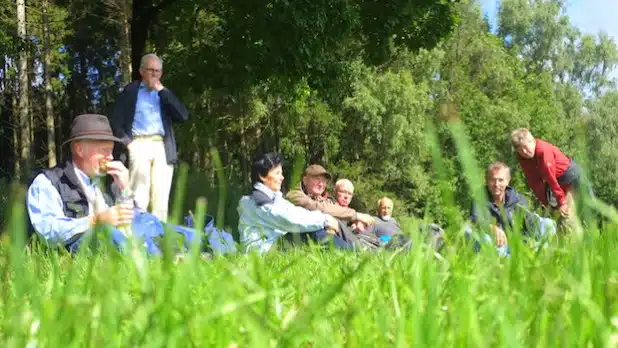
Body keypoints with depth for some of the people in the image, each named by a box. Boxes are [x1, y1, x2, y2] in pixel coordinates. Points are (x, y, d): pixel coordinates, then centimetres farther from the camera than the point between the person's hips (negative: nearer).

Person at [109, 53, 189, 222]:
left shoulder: (165, 93, 19)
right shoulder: (130, 90, 12)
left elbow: (183, 116, 3)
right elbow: (115, 121, 7)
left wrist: (162, 91, 0)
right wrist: (127, 142, -7)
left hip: (162, 147, 3)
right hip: (139, 145, -3)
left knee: (161, 198, -2)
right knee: (138, 198, -12)